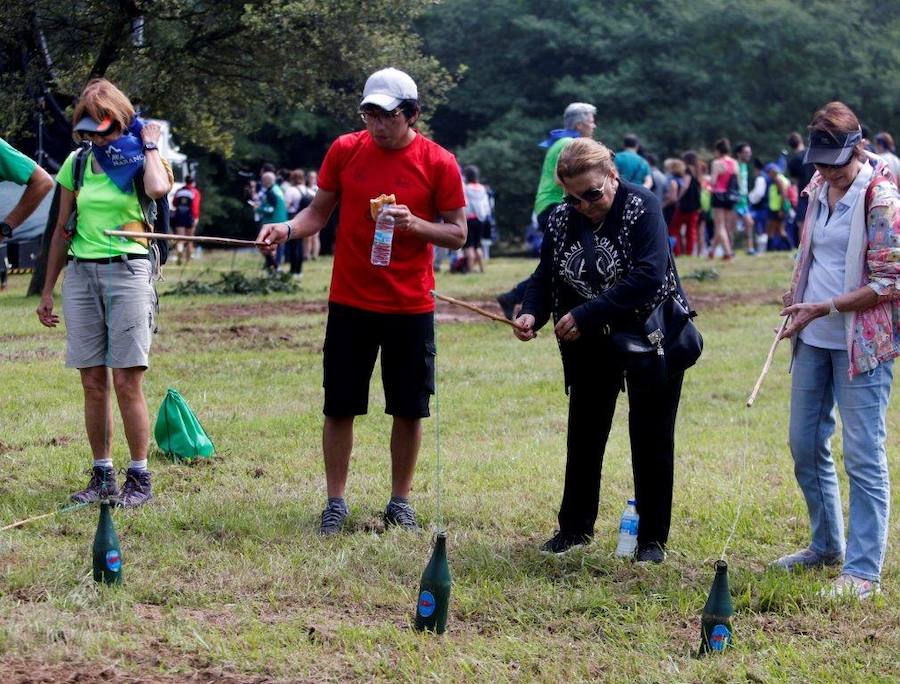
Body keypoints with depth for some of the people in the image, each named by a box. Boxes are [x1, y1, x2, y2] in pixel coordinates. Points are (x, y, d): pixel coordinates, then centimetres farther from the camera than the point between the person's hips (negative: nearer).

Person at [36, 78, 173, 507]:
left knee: (127, 382, -7)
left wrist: (150, 146, -9)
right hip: (81, 274, 4)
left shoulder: (140, 161, 0)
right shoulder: (77, 163, 11)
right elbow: (62, 230, 16)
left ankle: (139, 479, -1)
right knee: (93, 384, 4)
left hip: (128, 271, -4)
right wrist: (47, 290, 16)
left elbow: (158, 188, -26)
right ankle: (102, 475, 11)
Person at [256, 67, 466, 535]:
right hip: (350, 303, 1)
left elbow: (458, 234, 0)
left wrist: (414, 224, -18)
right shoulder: (345, 150, 1)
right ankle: (335, 502, 15)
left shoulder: (438, 163, -4)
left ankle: (400, 502, 20)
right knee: (340, 407, 3)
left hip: (411, 307, -1)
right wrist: (288, 229, -12)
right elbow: (319, 212, 8)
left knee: (409, 409, 5)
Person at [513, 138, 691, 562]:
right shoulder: (562, 218, -4)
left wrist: (585, 315, -32)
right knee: (584, 434, 12)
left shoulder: (642, 208, -21)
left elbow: (648, 277, -31)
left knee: (651, 439, 1)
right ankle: (575, 527, 25)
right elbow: (545, 277, 1)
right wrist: (532, 313, -22)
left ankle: (652, 539, 10)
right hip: (592, 345, 5)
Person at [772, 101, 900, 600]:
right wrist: (797, 300, 5)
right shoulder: (819, 188, 9)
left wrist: (824, 308, -19)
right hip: (814, 339, 8)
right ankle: (826, 545, 30)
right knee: (805, 444, 14)